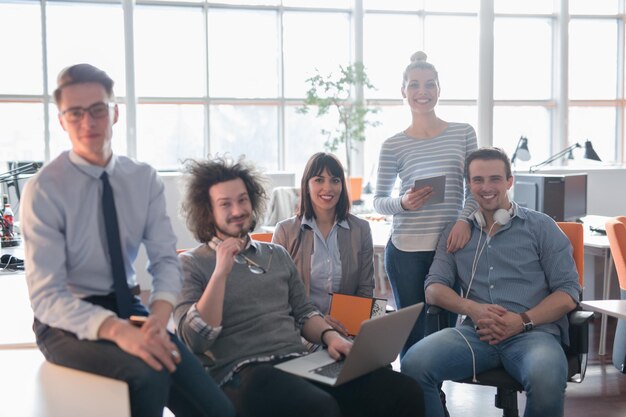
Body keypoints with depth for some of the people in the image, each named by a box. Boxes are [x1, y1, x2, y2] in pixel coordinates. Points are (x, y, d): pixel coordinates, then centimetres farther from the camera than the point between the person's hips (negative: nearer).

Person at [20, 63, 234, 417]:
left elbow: (166, 259, -3)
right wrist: (117, 330, -35)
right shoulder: (44, 190, -14)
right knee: (149, 373, -32)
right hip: (68, 321, -3)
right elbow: (46, 297, -19)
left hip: (127, 309, 4)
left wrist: (159, 316, -26)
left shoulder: (145, 179, 0)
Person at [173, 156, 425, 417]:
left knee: (405, 392, -18)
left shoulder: (277, 254, 21)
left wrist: (330, 336, 1)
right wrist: (221, 271, -12)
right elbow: (195, 340, -6)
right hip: (242, 375, -5)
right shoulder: (190, 264, 5)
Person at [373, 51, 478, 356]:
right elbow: (379, 201, 5)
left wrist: (465, 219, -10)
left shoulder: (463, 133, 5)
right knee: (413, 334, 5)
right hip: (406, 251, -1)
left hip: (450, 247, 1)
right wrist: (403, 203, -15)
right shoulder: (393, 146, 1)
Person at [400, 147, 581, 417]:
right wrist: (471, 308, -10)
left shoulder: (541, 227, 11)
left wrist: (524, 321, -11)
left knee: (546, 380, -37)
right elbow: (433, 288, 11)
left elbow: (568, 292, 5)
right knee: (414, 365, -28)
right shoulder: (456, 232, 18)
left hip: (533, 332, -1)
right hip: (476, 333, 2)